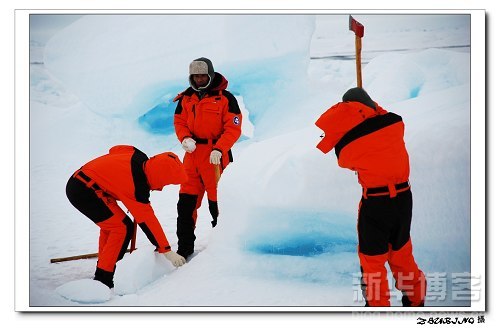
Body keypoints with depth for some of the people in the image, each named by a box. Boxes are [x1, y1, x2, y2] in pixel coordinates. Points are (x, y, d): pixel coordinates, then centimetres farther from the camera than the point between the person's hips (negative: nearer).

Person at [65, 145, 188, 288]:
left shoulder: (139, 158, -2)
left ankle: (100, 274, 33)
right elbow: (148, 221, -17)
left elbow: (114, 150, 16)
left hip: (76, 182, 10)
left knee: (110, 224, 23)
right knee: (123, 227, -10)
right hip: (85, 190, -10)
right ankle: (103, 281, -8)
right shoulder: (137, 187, -22)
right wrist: (166, 250, -11)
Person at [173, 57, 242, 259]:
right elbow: (179, 121, 14)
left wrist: (218, 149, -20)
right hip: (192, 154, 5)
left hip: (215, 156, -5)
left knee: (217, 202, 0)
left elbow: (233, 128, -9)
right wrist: (185, 138, -7)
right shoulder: (187, 97, 10)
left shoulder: (225, 98, -6)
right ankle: (185, 247, 16)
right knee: (186, 201, 6)